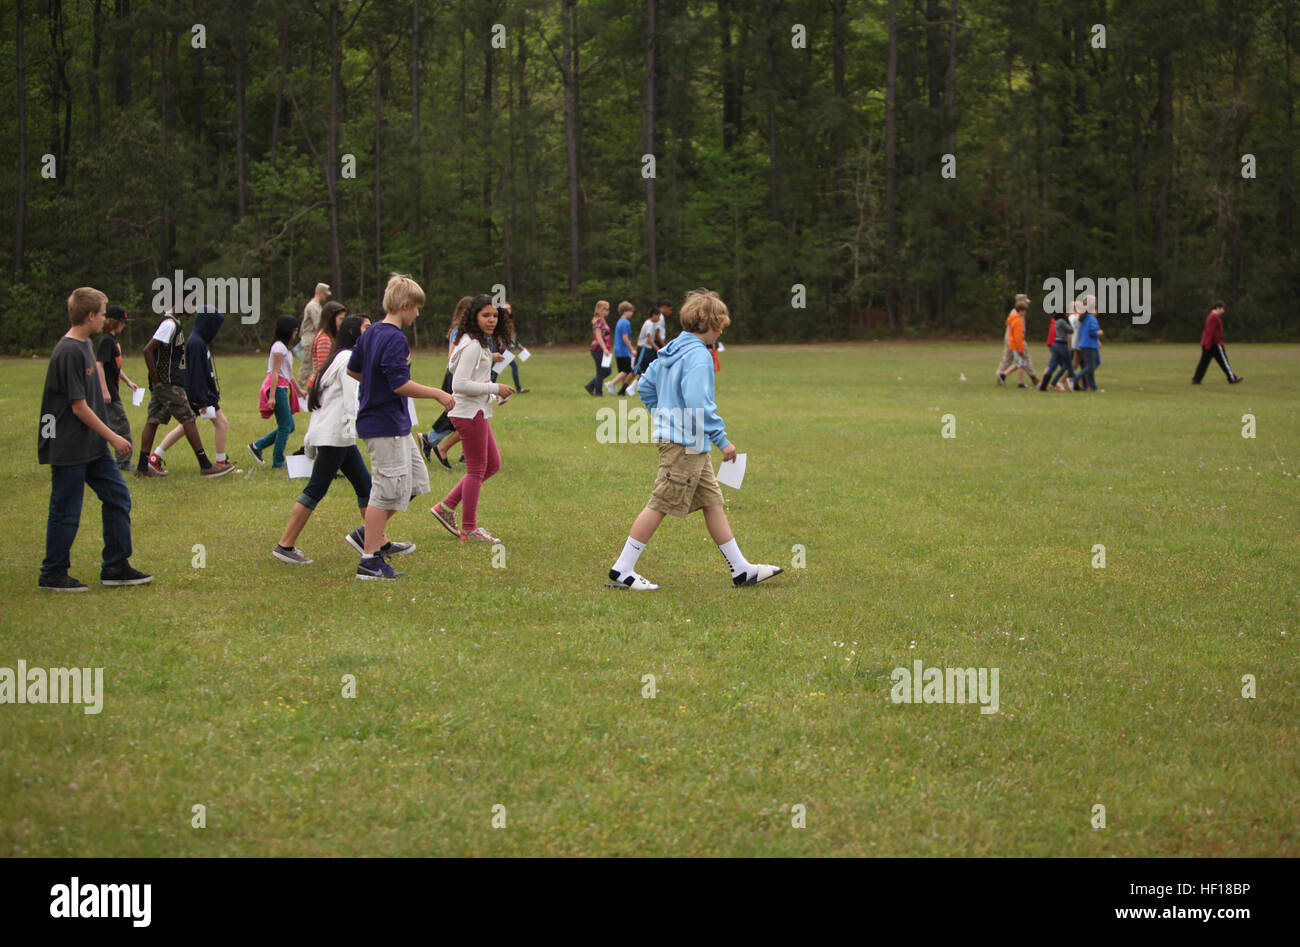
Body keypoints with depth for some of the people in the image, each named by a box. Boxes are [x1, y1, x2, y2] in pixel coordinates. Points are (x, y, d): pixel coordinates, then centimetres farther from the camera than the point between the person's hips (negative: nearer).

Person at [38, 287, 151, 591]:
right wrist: (113, 437, -15)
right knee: (66, 511, 0)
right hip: (69, 449, -10)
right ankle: (53, 574, 12)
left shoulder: (85, 346, 10)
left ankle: (116, 568, 16)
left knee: (117, 497, 9)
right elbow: (78, 407, -20)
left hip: (92, 446, 10)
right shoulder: (69, 352, -20)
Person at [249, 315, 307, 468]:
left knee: (289, 426, 11)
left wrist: (299, 390, 24)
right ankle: (278, 462, 3)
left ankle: (257, 446, 15)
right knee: (285, 426, -4)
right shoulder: (279, 347, -12)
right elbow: (275, 372, -18)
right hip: (278, 388, -10)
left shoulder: (284, 347, 18)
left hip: (283, 388, 10)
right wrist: (272, 396, -22)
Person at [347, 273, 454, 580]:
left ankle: (371, 534, 19)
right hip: (387, 425, -10)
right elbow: (401, 385, -24)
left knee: (416, 480, 16)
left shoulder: (371, 333, 10)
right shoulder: (395, 339, -19)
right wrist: (437, 394, -15)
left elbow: (352, 369, 18)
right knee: (388, 490, -5)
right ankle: (369, 560, 0)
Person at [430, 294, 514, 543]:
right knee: (477, 469, -2)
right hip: (470, 413, -10)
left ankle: (446, 506, 18)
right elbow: (460, 384, -24)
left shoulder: (481, 343, 12)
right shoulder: (473, 346, -18)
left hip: (477, 412, 10)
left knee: (492, 464, 16)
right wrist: (494, 388, -20)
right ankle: (469, 529, 6)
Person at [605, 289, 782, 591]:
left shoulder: (671, 350, 11)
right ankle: (622, 571, 0)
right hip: (686, 444, -10)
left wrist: (664, 417, 26)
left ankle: (741, 570, 16)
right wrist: (721, 439, -19)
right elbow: (698, 404, -26)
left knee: (713, 502, 12)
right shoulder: (698, 356, -18)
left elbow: (646, 387, 19)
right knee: (660, 506, -5)